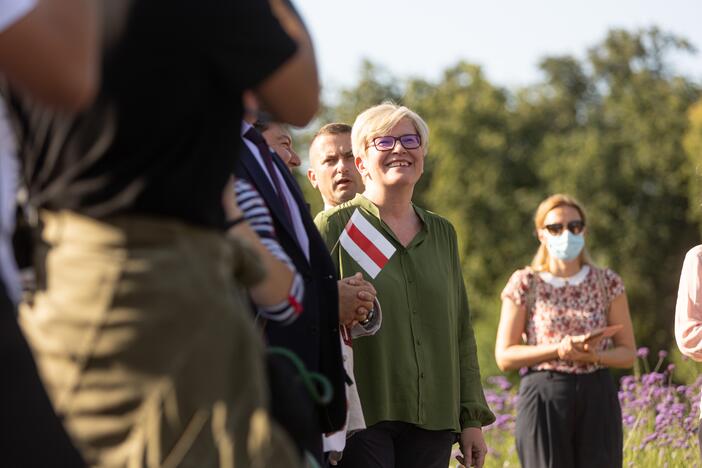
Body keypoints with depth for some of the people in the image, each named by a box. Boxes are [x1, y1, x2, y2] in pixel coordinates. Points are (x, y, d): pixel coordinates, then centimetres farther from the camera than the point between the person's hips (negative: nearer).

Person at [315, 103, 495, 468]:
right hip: (361, 421, -4)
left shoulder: (442, 233, 16)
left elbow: (461, 333, 17)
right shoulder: (335, 226, 1)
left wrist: (472, 419, 12)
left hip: (432, 423, 4)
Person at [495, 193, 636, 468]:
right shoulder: (525, 284, 2)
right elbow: (504, 356, -1)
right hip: (543, 397, -2)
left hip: (597, 397, 2)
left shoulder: (607, 283, 7)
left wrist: (594, 355, -13)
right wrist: (558, 349, -15)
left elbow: (628, 353, 8)